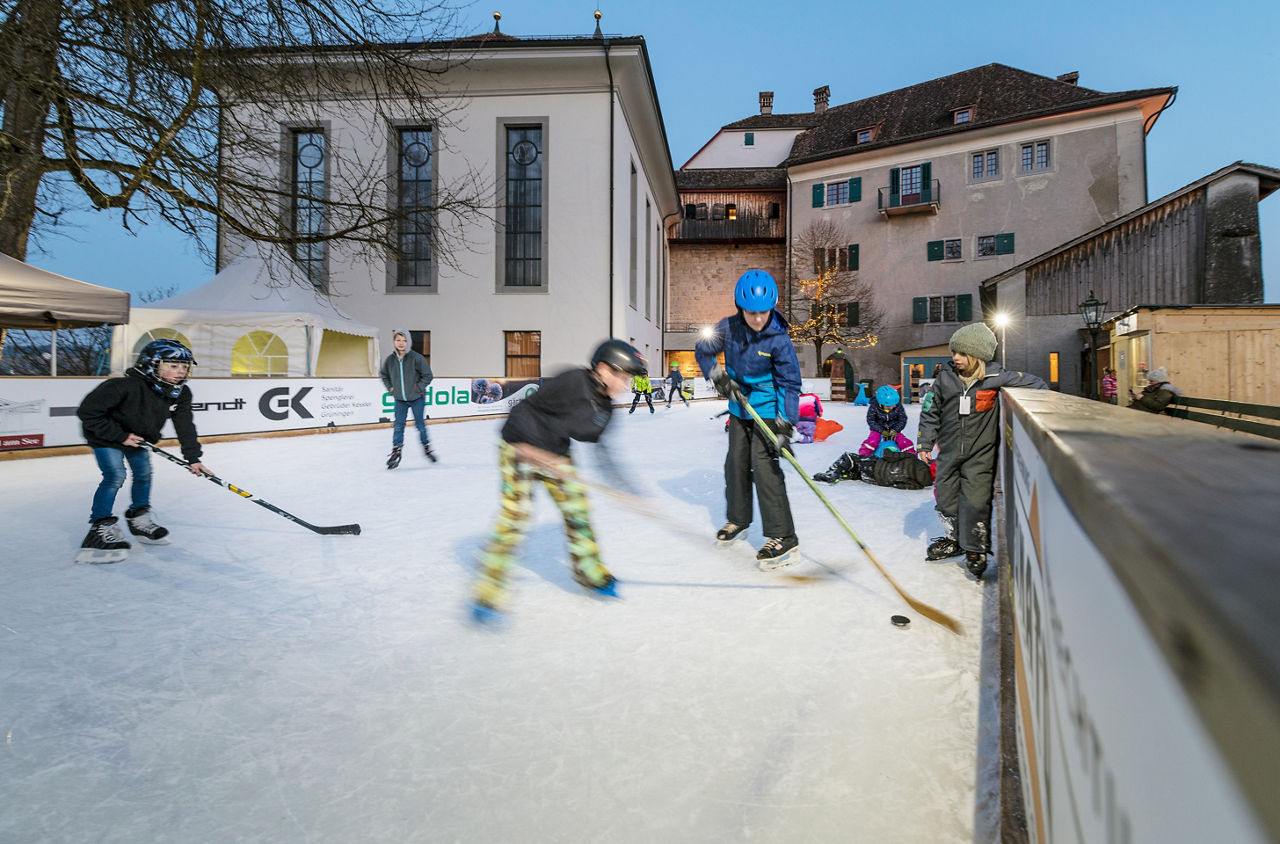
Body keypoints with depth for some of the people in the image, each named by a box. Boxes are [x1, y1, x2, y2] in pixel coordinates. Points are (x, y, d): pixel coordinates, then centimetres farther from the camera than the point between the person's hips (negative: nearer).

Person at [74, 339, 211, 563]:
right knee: (115, 476, -17)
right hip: (106, 435, -7)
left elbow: (185, 427, -12)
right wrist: (119, 435, -27)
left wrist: (193, 458, -18)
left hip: (138, 436, 7)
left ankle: (139, 519, 31)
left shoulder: (181, 393, -18)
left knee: (144, 473, 10)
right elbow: (87, 412, -30)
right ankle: (100, 530, -9)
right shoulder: (125, 386, -37)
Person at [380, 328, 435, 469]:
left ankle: (427, 447, 26)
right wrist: (390, 388, 6)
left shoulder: (416, 358, -16)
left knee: (420, 424, 7)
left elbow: (428, 376, -8)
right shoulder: (390, 359, -5)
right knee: (398, 425, -2)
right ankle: (396, 451, 6)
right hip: (400, 399, 2)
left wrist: (418, 388, -11)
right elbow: (383, 374, 15)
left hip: (417, 398, -2)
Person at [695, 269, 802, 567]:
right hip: (739, 408, 5)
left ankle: (782, 536, -11)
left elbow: (789, 383, -18)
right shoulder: (728, 327, -11)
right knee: (736, 463, 15)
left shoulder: (778, 340, -21)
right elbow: (703, 350, 5)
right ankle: (737, 517, 36)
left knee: (764, 466, -15)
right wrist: (719, 376, -10)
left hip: (767, 410, -5)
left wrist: (784, 425, -26)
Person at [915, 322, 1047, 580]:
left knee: (976, 501, -4)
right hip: (949, 450, 4)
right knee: (946, 496, 13)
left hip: (980, 454, -3)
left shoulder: (996, 378, -10)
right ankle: (954, 538, 35)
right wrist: (924, 442, 3)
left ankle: (976, 549, 14)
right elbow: (931, 412, 5)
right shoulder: (945, 376, -2)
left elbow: (1035, 384, 1)